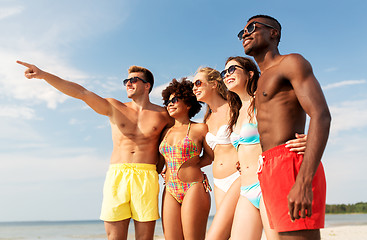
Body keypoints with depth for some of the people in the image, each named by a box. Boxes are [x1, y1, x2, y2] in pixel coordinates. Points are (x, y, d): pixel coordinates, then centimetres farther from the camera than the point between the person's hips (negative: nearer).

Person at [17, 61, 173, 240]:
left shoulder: (163, 114, 11)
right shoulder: (114, 108, 13)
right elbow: (81, 93, 4)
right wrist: (44, 75, -5)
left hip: (146, 178, -1)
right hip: (116, 176, 1)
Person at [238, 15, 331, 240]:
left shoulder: (291, 62, 2)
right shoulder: (261, 82, 28)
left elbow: (321, 116, -13)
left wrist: (304, 182, -23)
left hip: (291, 168, -8)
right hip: (269, 171, 9)